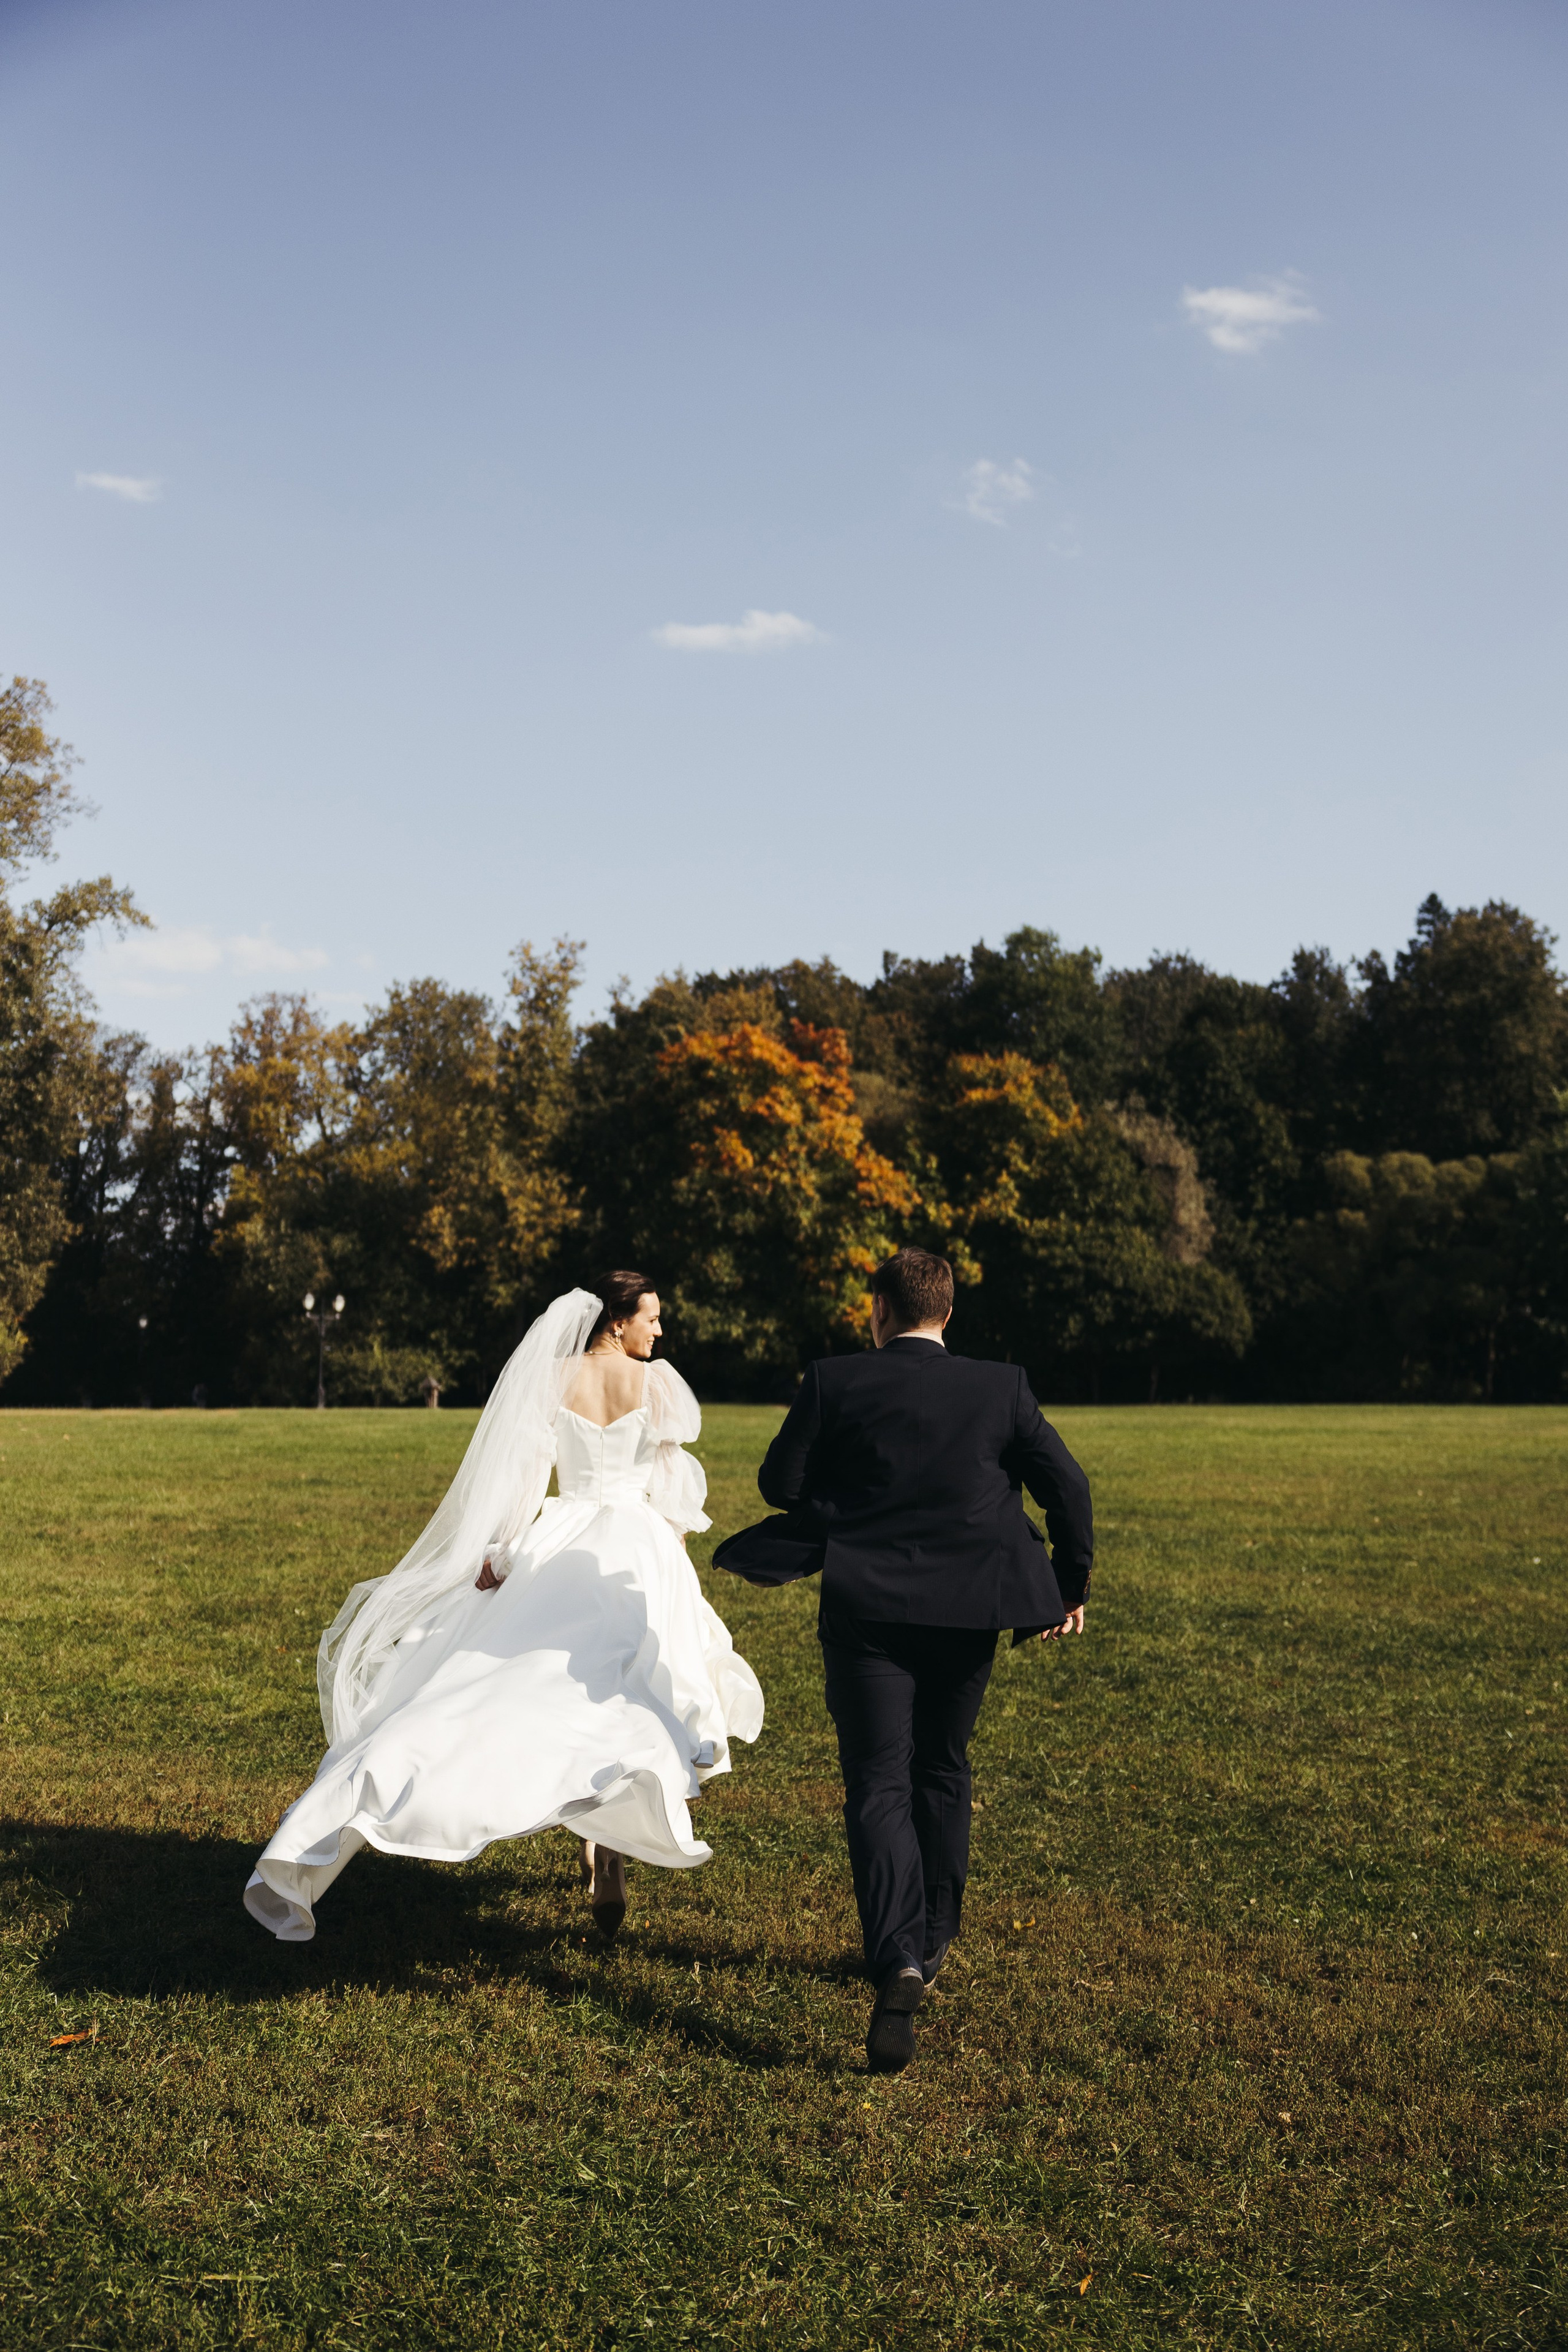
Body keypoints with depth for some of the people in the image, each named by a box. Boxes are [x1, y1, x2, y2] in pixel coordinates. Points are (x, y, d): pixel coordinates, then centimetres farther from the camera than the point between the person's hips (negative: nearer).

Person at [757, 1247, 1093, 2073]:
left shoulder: (833, 1384, -4)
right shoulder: (1001, 1388, 0)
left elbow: (780, 1484, 1)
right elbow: (1066, 1484, 1)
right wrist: (1071, 1585, 13)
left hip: (867, 1610, -3)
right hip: (970, 1612, 3)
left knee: (879, 1787, -2)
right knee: (942, 1773, 21)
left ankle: (898, 1964, -21)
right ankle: (930, 1942, 33)